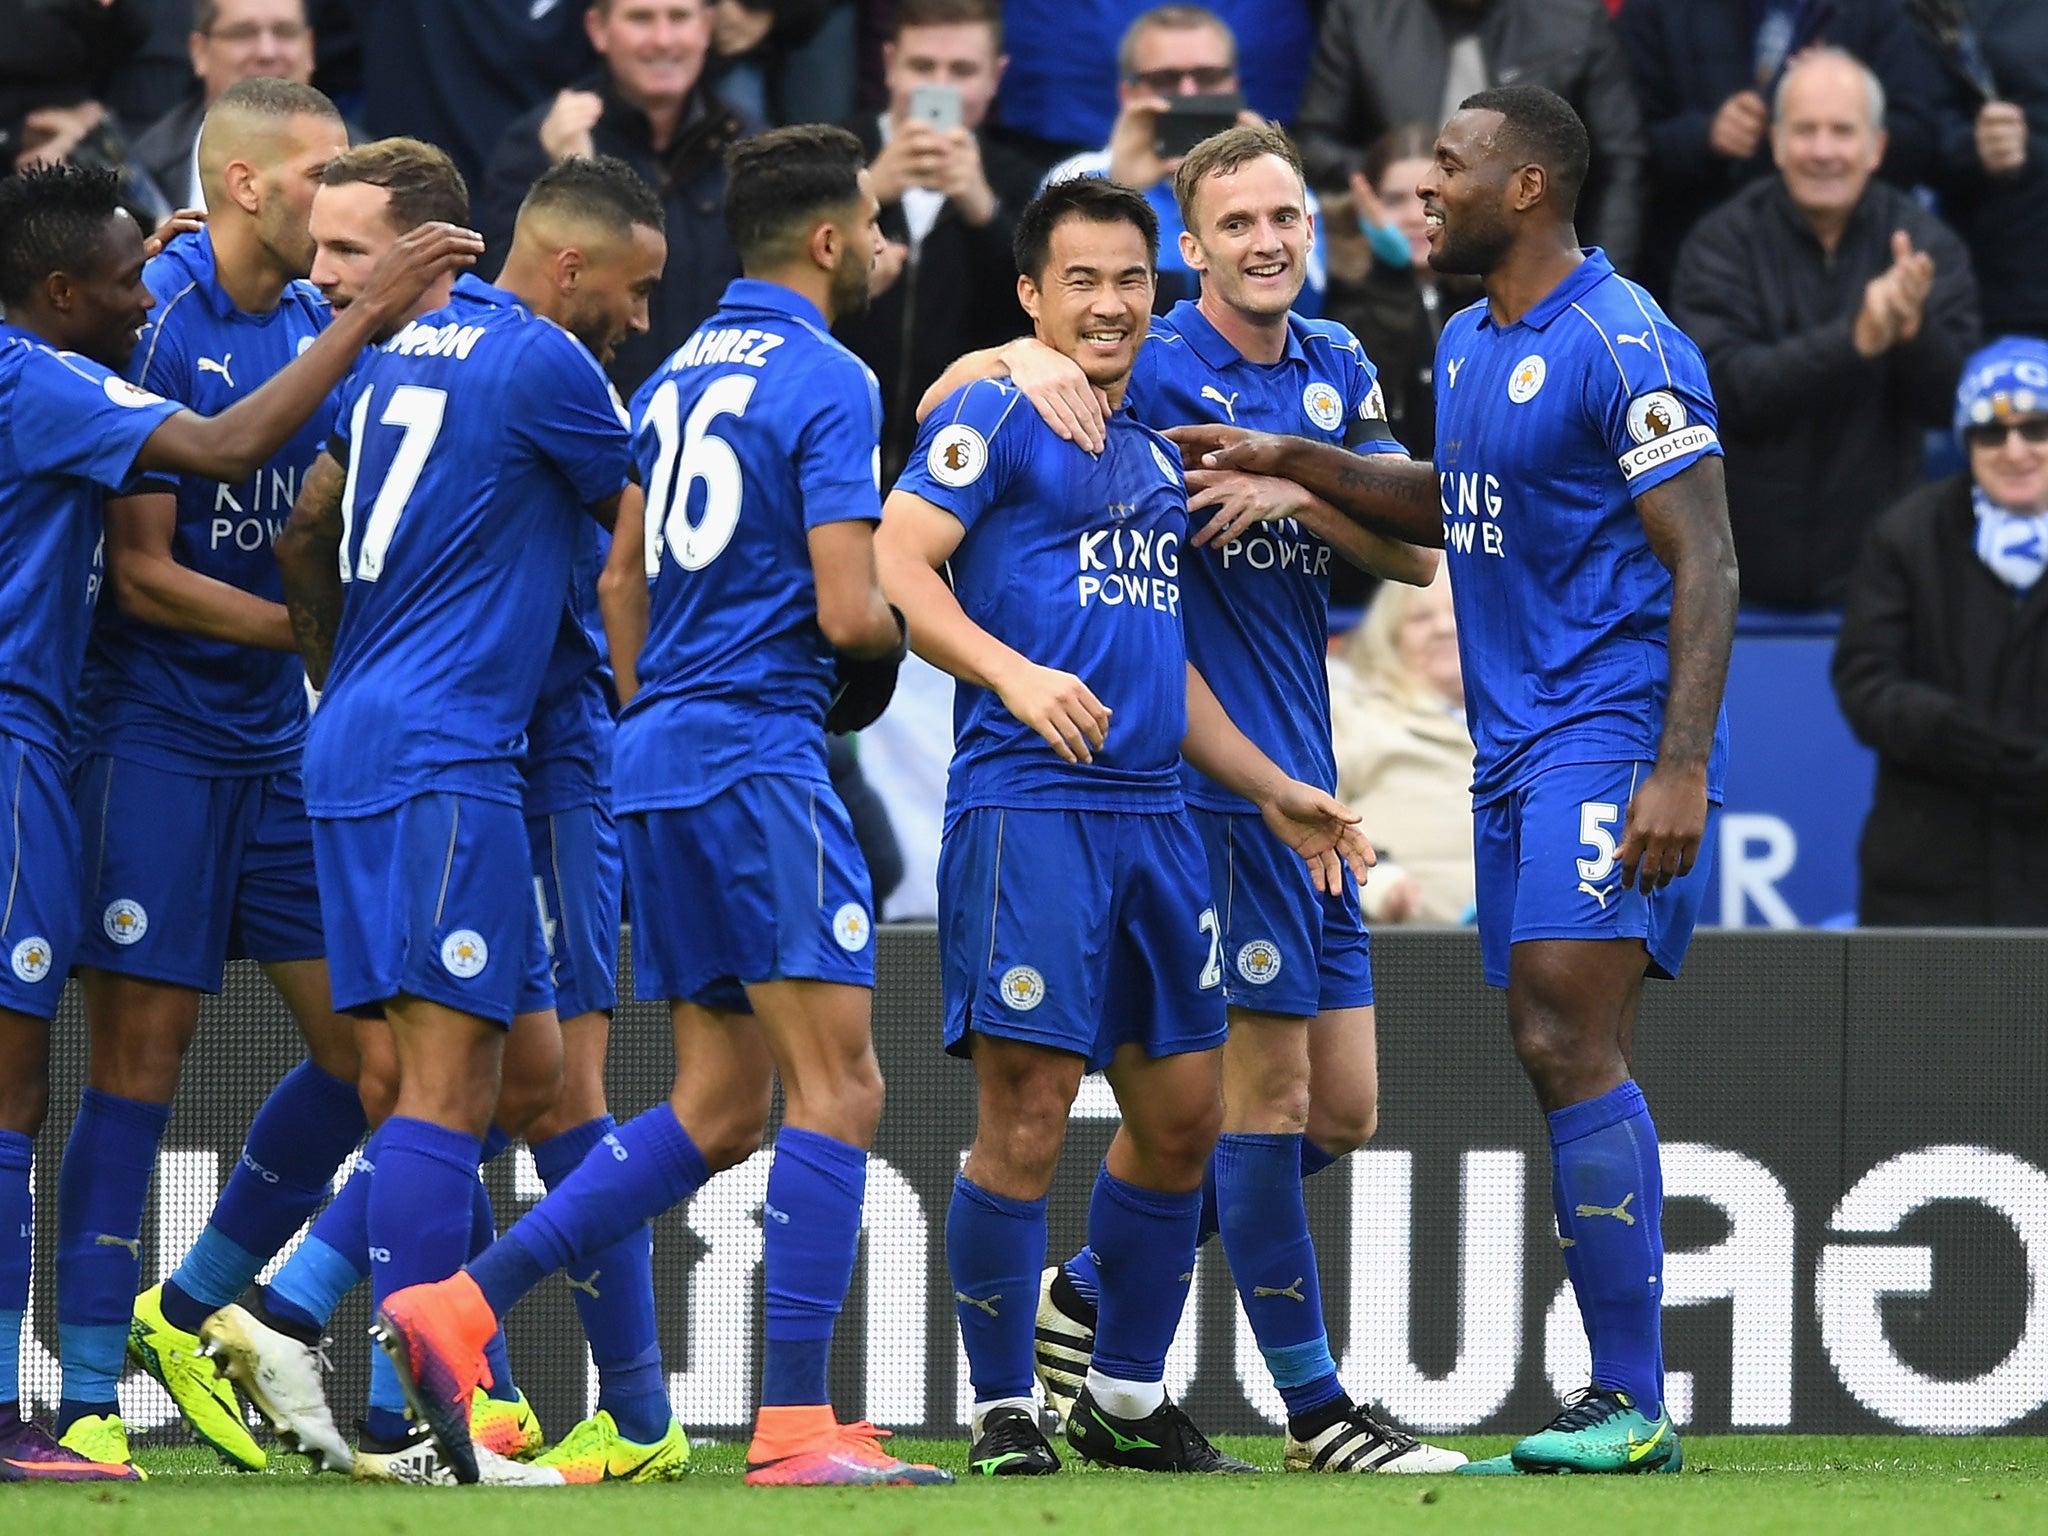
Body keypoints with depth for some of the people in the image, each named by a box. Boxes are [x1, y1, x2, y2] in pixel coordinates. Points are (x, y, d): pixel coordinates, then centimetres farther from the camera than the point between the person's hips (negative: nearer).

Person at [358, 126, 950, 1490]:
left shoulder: (677, 378, 16)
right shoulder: (828, 384, -10)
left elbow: (621, 582, 21)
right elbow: (847, 611, -17)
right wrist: (898, 636, 5)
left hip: (661, 759, 9)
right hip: (758, 760, -9)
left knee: (716, 1110, 11)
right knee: (838, 1087, -7)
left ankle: (459, 1309, 3)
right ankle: (797, 1423, -12)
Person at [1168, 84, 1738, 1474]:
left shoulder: (1619, 346, -13)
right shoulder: (1470, 344, 16)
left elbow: (1705, 560, -16)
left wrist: (1680, 766, -23)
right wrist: (1290, 463, 26)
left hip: (1612, 736, -9)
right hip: (1515, 745, 9)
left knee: (1571, 1046, -16)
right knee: (1566, 1061, 5)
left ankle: (1632, 1407, -17)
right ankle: (1620, 1404, 6)